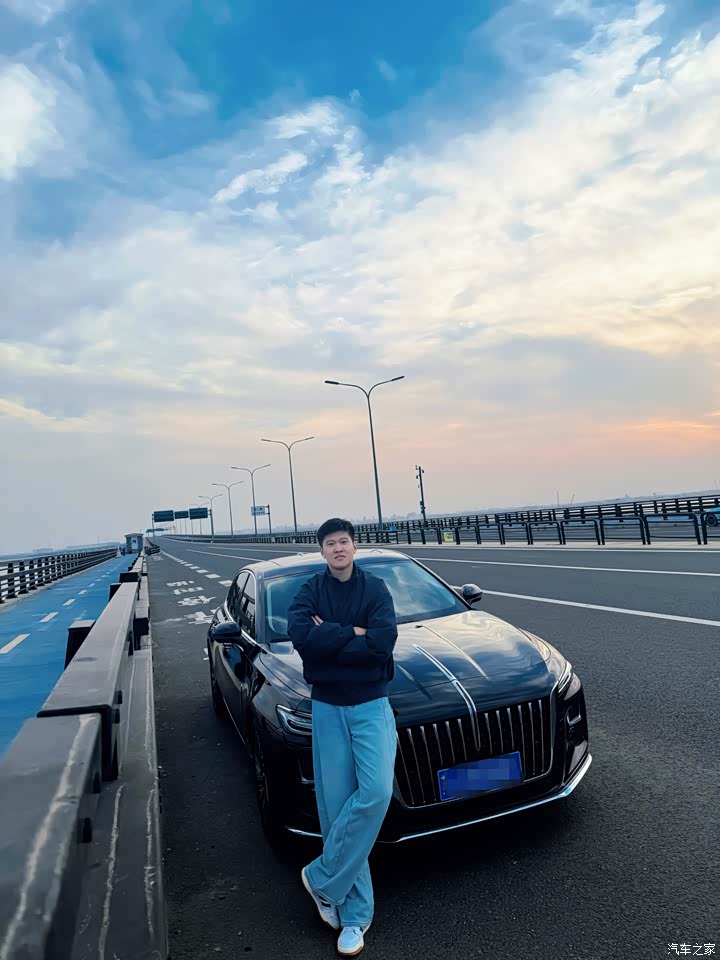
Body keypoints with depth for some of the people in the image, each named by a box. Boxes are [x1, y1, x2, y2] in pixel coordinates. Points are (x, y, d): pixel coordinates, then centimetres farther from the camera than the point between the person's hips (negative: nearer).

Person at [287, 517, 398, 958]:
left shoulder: (375, 588, -2)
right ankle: (355, 913, 18)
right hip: (327, 707, 1)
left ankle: (322, 877, 5)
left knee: (376, 791, -17)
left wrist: (328, 638, -15)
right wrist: (354, 633, -17)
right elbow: (300, 635, -19)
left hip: (371, 704, -1)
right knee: (336, 804, 3)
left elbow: (384, 641, -17)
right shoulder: (310, 591, 1)